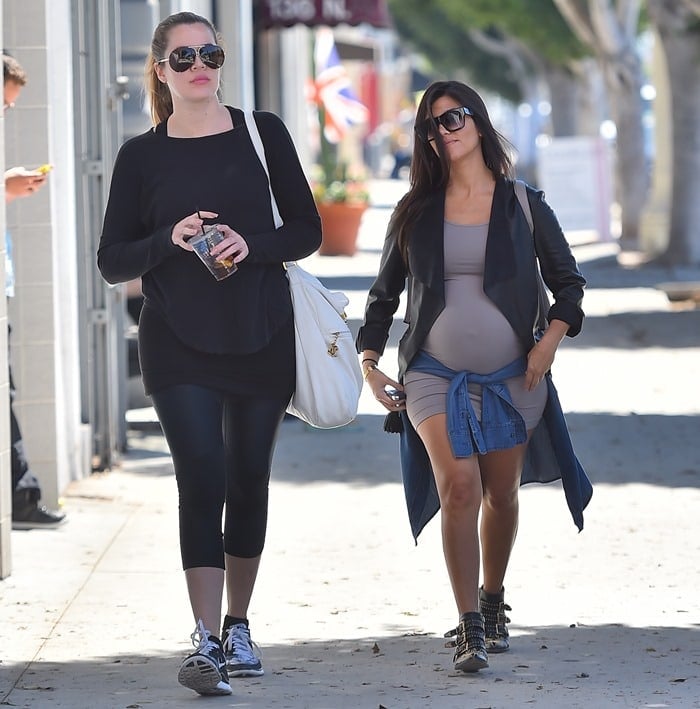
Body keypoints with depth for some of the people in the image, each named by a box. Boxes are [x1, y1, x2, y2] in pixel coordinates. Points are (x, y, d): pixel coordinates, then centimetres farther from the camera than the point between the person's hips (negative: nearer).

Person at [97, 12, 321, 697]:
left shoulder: (263, 133, 4)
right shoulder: (142, 155, 2)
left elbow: (306, 229, 3)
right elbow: (112, 260, 2)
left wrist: (253, 243, -16)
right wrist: (170, 240, -16)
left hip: (262, 338, 2)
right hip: (179, 345, -2)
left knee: (249, 483, 9)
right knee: (203, 481, -13)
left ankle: (237, 628, 23)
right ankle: (205, 642, -15)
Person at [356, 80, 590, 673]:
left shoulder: (524, 205, 3)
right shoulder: (415, 212, 6)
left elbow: (569, 280, 9)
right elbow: (384, 295, 14)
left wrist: (551, 339, -6)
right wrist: (369, 360, 5)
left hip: (512, 378, 1)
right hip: (434, 377, -1)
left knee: (501, 496, 10)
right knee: (459, 486, -18)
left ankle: (492, 602, 34)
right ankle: (470, 626, -16)